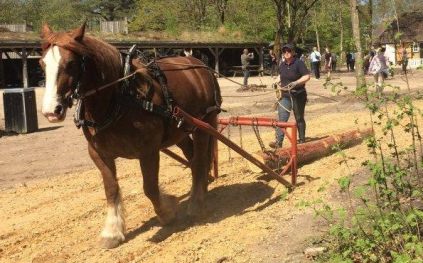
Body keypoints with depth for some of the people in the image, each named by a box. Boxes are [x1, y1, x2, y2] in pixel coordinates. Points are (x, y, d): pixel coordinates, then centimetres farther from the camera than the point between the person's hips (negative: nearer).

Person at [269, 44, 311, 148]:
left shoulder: (299, 63, -9)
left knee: (299, 119, 10)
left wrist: (295, 83, -27)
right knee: (282, 119, -9)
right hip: (285, 96, 5)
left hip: (298, 96, -4)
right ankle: (278, 141, -15)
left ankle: (302, 140, 24)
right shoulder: (282, 65, 10)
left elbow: (307, 76, -16)